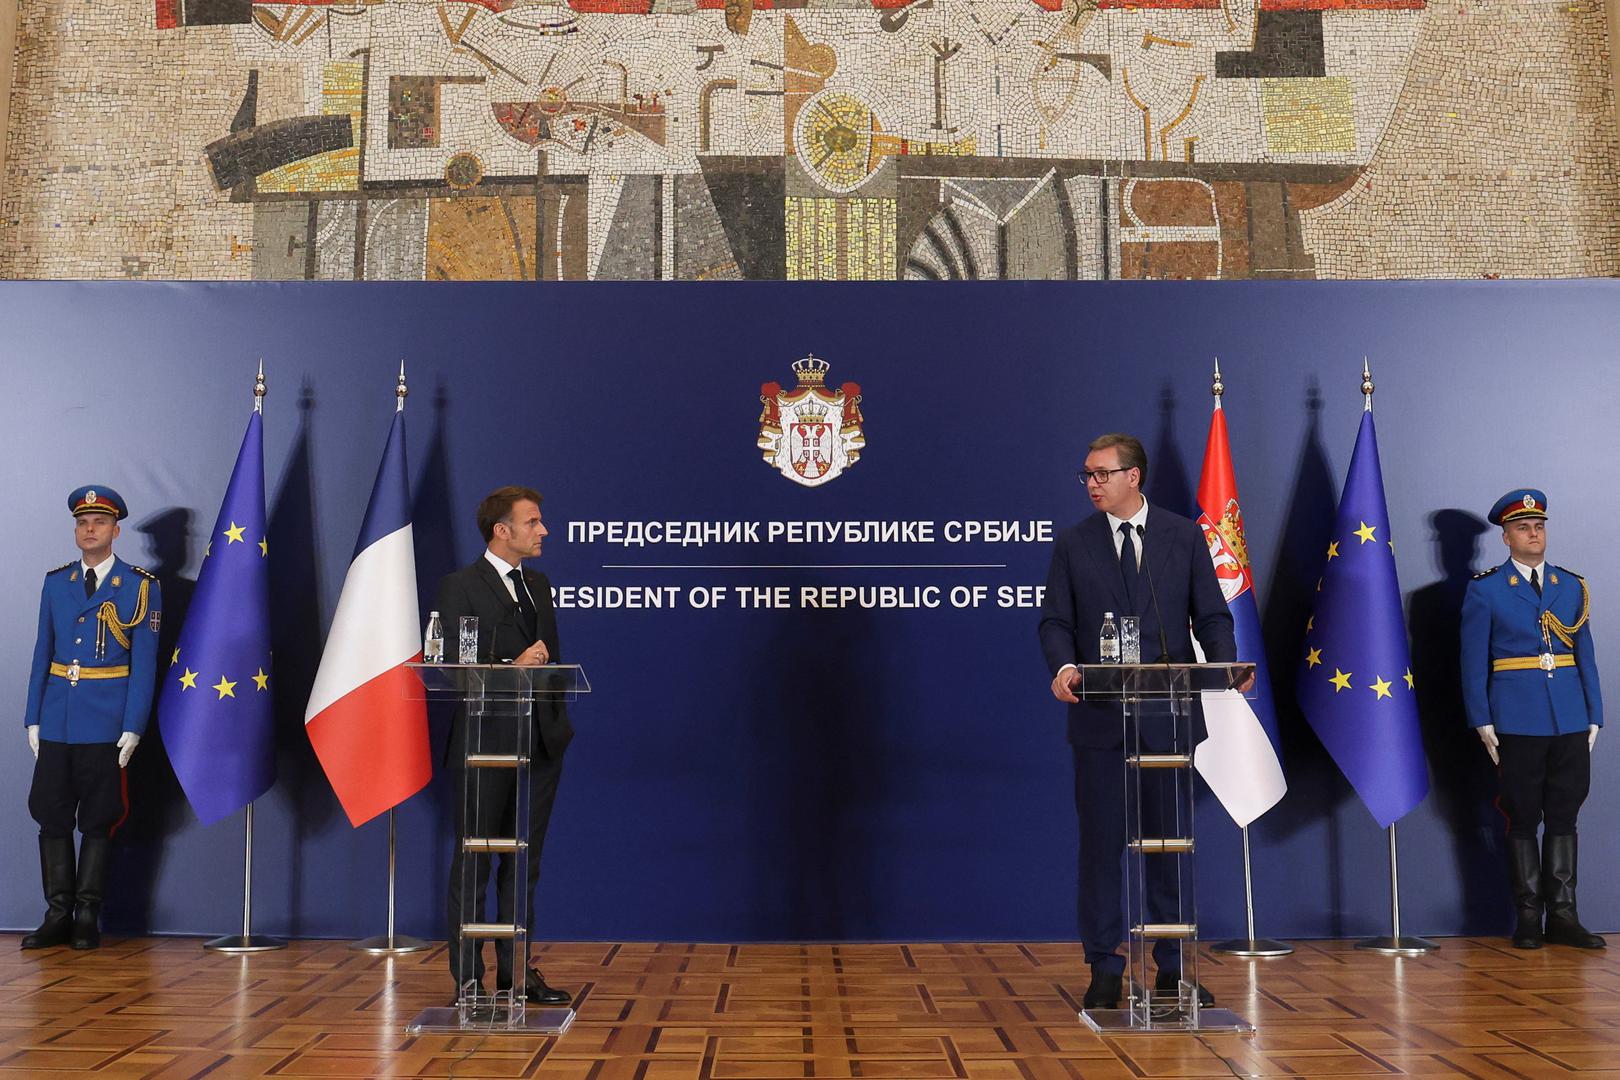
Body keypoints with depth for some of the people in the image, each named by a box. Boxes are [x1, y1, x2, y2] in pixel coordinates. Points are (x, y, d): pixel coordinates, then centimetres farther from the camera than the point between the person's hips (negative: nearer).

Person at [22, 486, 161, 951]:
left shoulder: (140, 587, -1)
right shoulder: (55, 582, 11)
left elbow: (145, 663, -3)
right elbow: (42, 654, 12)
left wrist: (133, 728, -9)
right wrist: (33, 719, 5)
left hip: (105, 724, -4)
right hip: (55, 723, 4)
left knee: (98, 821, 3)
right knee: (52, 817, 5)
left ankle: (87, 916, 12)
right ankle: (58, 915, 14)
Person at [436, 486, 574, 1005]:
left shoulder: (538, 584, 14)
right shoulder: (460, 586, -7)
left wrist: (558, 720, 8)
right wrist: (511, 668, -23)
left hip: (541, 742, 7)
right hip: (486, 745, -7)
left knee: (524, 861, 13)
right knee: (473, 864, 3)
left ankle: (516, 970, 22)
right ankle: (467, 977, 12)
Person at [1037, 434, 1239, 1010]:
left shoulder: (1185, 536, 5)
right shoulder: (1072, 543, 5)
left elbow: (1211, 614, 4)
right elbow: (1056, 622, 1)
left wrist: (1226, 664, -16)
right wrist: (1063, 667, -19)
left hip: (1168, 714, 0)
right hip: (1099, 718, 0)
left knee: (1169, 839, 9)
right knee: (1100, 842, 4)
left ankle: (1173, 968, 20)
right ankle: (1104, 968, 15)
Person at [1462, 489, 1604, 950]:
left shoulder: (1573, 586, 12)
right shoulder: (1484, 589, 1)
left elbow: (1586, 656, 12)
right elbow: (1473, 662, -2)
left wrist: (1593, 717, 6)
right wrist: (1482, 723, -7)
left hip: (1570, 722, 3)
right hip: (1517, 721, -3)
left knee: (1564, 816, 6)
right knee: (1523, 819, 3)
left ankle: (1562, 916, 13)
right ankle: (1528, 917, 11)